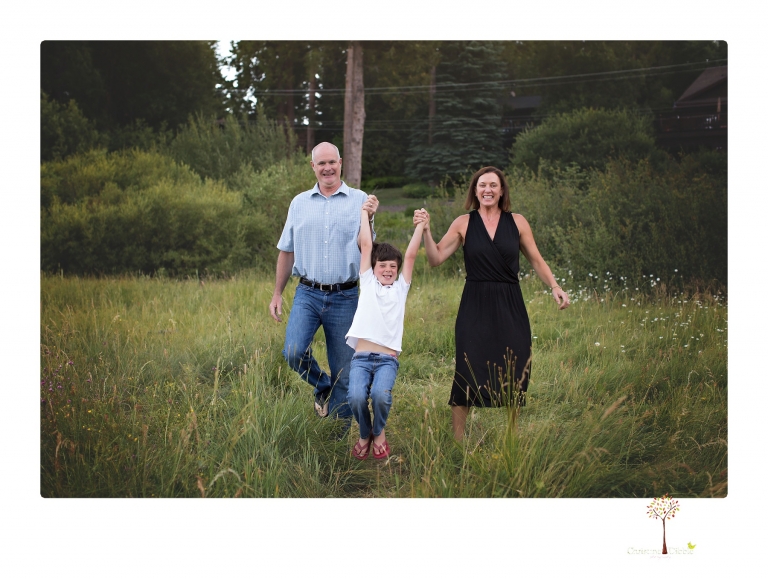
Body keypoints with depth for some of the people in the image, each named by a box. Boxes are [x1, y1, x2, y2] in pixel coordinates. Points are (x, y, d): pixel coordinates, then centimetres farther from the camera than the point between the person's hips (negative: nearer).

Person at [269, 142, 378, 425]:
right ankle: (323, 388, 11)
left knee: (343, 371, 4)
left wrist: (368, 219, -18)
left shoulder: (359, 200, 2)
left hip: (345, 298, -1)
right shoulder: (300, 203, 8)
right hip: (308, 294, 1)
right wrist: (277, 294, 12)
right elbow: (287, 251, 14)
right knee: (294, 353, -20)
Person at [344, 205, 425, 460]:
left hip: (388, 358, 0)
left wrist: (420, 226, 7)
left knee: (381, 394, -28)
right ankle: (364, 434, 7)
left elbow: (411, 255, 10)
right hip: (361, 357, 0)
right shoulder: (368, 283, 16)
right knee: (356, 396, -26)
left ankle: (379, 433, 5)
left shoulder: (400, 288, 17)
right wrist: (364, 212, 14)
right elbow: (366, 245, 13)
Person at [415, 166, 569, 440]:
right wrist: (425, 230, -15)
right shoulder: (464, 223, 2)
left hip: (510, 307, 1)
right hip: (474, 308, -1)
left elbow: (537, 261, 10)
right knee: (467, 372, -4)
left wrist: (555, 287, -3)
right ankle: (457, 440, 7)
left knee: (514, 375, 5)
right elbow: (435, 259, -2)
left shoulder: (517, 222, 4)